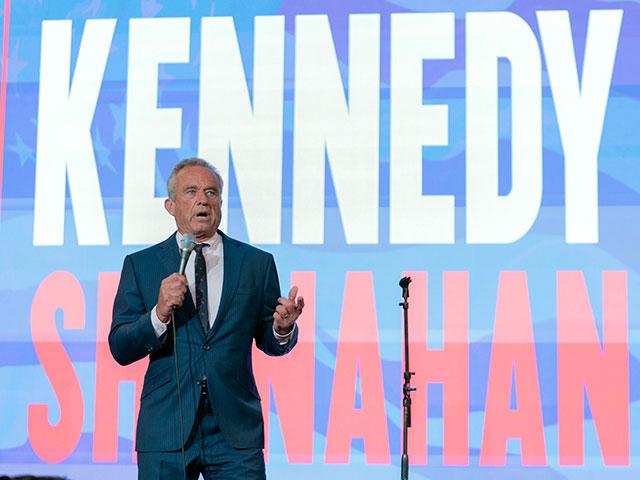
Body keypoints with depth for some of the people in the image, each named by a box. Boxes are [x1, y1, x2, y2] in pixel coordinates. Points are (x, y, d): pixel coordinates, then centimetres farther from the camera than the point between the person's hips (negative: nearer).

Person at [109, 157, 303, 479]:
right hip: (166, 430, 0)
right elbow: (120, 350, 1)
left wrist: (283, 328, -11)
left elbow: (269, 343, 11)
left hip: (236, 431, 1)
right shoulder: (140, 265, 6)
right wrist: (159, 315, -16)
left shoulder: (256, 263, 8)